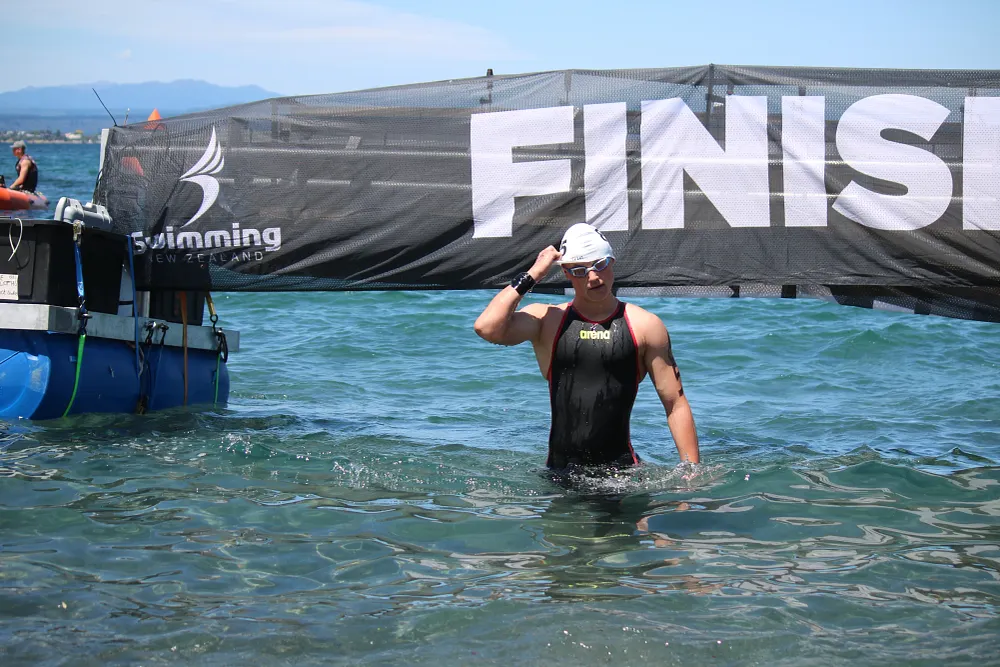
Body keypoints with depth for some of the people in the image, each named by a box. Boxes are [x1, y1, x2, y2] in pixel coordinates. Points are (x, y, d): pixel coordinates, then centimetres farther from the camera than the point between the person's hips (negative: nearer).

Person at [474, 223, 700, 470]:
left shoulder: (645, 325, 5)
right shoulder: (546, 320, 7)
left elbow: (676, 405, 5)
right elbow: (487, 328, -12)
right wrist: (531, 276, -4)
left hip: (620, 469, -1)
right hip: (560, 470, 1)